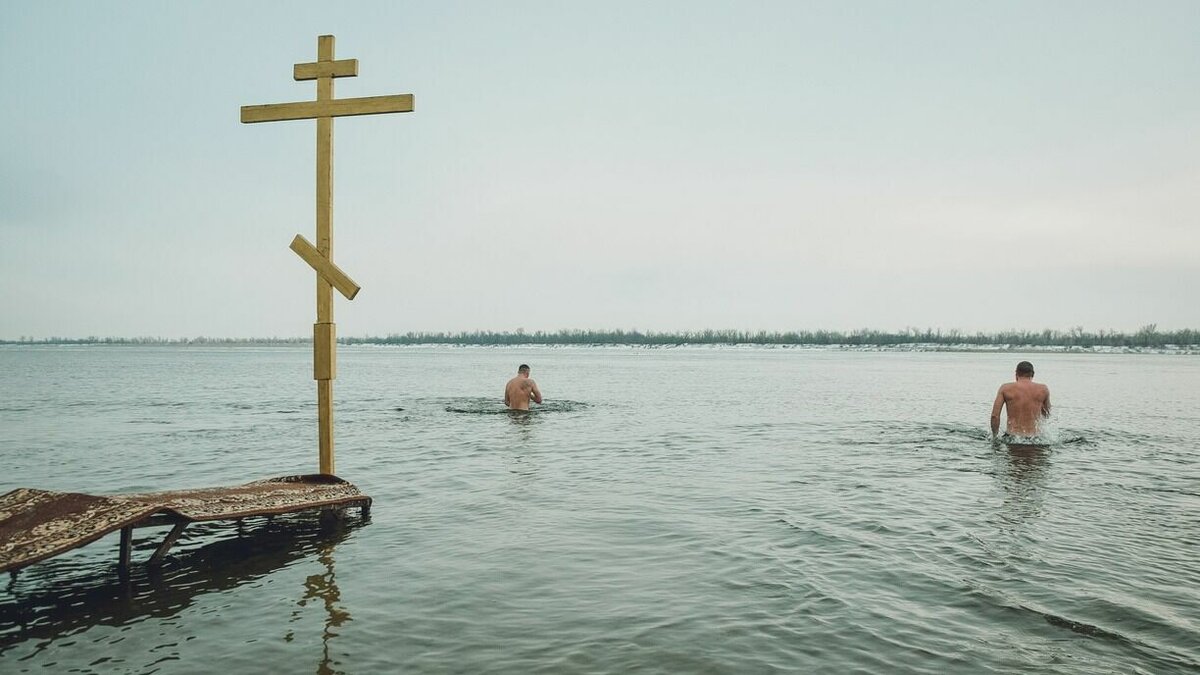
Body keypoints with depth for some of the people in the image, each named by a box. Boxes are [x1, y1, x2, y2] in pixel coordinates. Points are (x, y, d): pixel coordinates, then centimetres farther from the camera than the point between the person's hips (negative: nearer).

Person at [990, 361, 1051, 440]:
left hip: (1011, 436, -1)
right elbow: (1047, 415, 20)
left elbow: (994, 416, -4)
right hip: (1033, 437, 1)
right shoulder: (1043, 389, 4)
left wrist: (994, 437, 7)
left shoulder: (1005, 388, 0)